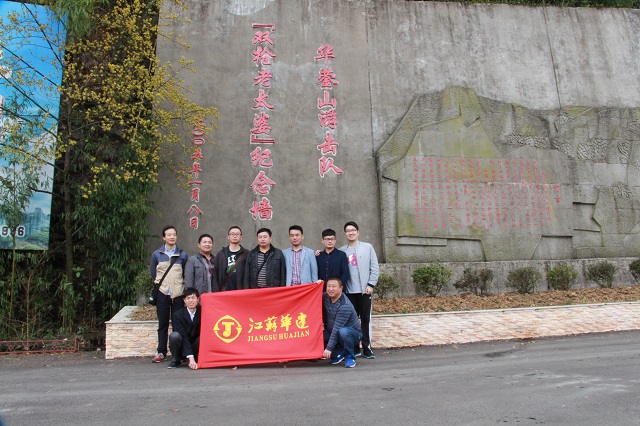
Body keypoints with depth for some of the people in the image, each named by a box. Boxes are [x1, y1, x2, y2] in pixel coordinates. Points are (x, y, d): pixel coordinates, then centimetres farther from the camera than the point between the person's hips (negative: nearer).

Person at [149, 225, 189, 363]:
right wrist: (158, 282, 7)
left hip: (178, 294, 0)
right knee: (163, 324, 6)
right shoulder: (157, 254, 6)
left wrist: (180, 285, 4)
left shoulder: (182, 255, 5)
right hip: (162, 293, 0)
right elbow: (152, 272, 15)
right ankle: (161, 352, 14)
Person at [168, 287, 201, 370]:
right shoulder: (178, 315, -12)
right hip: (183, 349, 0)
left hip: (196, 348, 1)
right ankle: (176, 360, -3)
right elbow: (183, 336, -21)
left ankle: (197, 359, -4)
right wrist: (190, 358, -30)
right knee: (174, 335, -30)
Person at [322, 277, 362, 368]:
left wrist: (329, 348, -29)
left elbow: (337, 328, -29)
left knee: (343, 331, -41)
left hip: (353, 333, -6)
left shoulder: (345, 306, -28)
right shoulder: (325, 297, -5)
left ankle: (350, 357, -11)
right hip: (332, 332, 6)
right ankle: (338, 354, 4)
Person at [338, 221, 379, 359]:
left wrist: (371, 284, -6)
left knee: (366, 319, 4)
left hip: (364, 290, -1)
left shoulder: (368, 247, 3)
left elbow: (375, 268, 0)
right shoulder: (341, 251, 8)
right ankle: (354, 347, 15)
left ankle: (367, 348, 11)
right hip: (349, 291, 2)